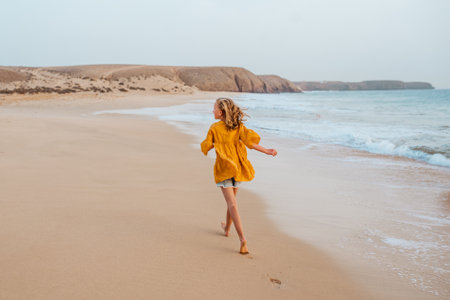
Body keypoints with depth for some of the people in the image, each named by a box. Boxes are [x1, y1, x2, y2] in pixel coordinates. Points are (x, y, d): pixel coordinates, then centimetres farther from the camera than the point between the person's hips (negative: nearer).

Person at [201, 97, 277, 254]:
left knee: (232, 203, -8)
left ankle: (242, 238, -20)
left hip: (223, 168, -4)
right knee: (231, 199, 23)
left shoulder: (214, 128, -8)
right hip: (237, 167, 5)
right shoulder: (238, 126, -1)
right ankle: (227, 228, 42)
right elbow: (249, 141, -12)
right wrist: (267, 151, -7)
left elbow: (206, 147, 0)